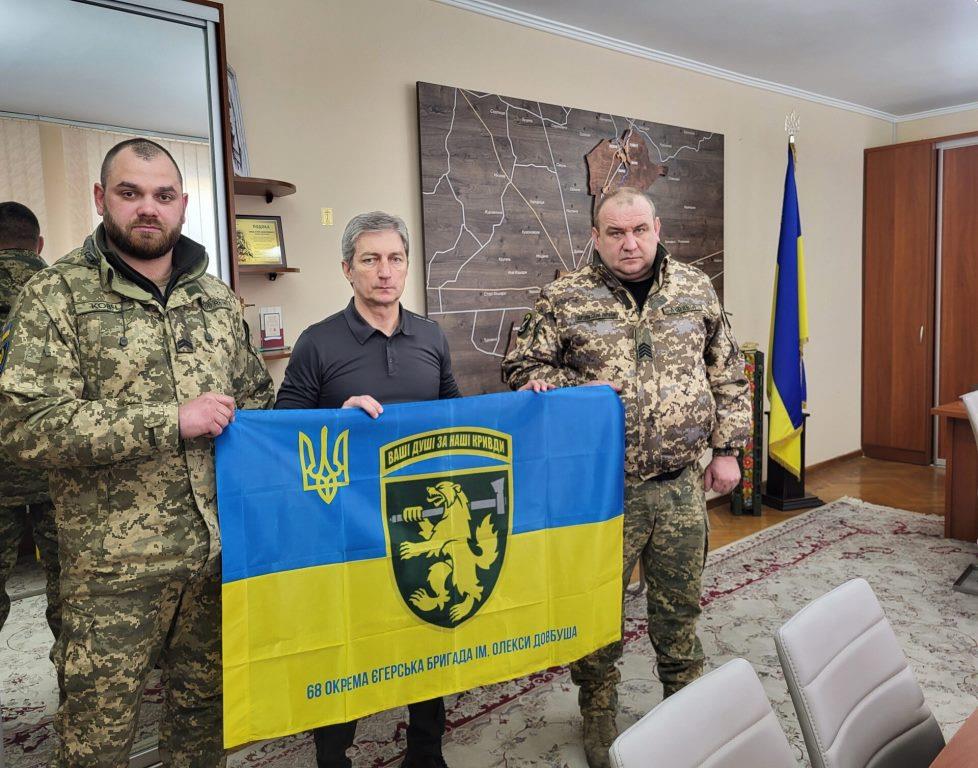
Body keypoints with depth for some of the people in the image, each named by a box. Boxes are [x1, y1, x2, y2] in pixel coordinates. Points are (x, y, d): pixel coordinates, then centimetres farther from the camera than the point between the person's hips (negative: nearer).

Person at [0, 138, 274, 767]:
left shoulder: (217, 297, 9)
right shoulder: (56, 296, -5)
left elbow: (257, 395, 18)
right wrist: (172, 421, -20)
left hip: (219, 549, 4)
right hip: (115, 567, -4)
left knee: (205, 713, 19)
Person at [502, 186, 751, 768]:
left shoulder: (696, 288, 5)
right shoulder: (565, 298, -4)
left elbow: (728, 376, 9)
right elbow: (523, 367, 0)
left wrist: (727, 449, 5)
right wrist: (576, 394, -15)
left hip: (681, 485, 3)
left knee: (680, 605, 18)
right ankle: (599, 713, 35)